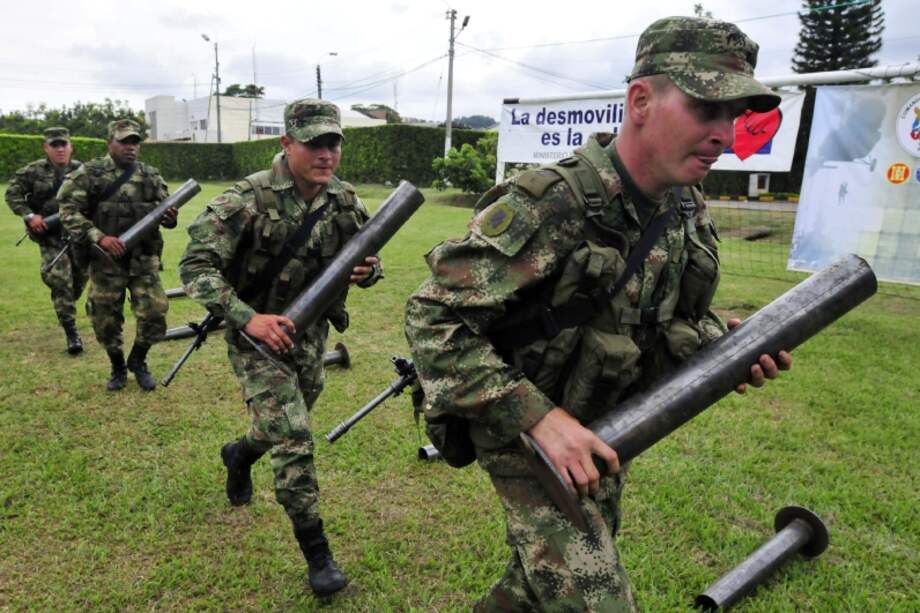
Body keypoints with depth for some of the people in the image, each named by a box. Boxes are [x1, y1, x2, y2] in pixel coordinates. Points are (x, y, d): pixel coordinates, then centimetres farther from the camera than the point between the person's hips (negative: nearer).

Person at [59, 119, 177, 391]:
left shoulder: (151, 175, 6)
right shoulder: (89, 173, -3)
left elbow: (164, 211, 10)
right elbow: (68, 212, -7)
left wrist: (171, 217, -15)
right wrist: (99, 237, -21)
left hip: (144, 261, 2)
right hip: (106, 262, -1)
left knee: (154, 315, -5)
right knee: (106, 321, 8)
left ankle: (138, 361, 22)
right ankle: (117, 367, 31)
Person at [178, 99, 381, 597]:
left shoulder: (344, 200, -4)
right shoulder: (248, 199, -20)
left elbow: (369, 255, 9)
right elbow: (195, 266, -19)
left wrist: (367, 270, -16)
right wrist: (248, 318, -31)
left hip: (311, 331, 6)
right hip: (257, 332, -5)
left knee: (288, 430, 22)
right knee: (292, 439, -11)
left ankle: (239, 454, 57)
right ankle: (316, 553, 6)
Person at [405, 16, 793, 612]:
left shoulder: (688, 210, -3)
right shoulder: (546, 207, -29)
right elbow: (433, 318, -27)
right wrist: (537, 416, -31)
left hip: (603, 429, 8)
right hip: (527, 431, -7)